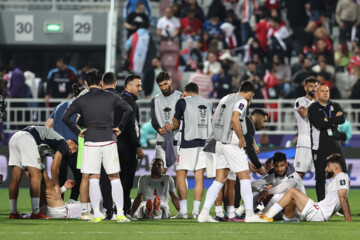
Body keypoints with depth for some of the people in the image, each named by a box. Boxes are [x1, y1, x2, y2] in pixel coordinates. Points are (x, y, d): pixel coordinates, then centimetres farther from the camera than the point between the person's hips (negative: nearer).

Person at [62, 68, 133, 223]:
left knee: (93, 179, 4)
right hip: (109, 140, 1)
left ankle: (96, 214, -2)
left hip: (91, 141, -1)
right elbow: (129, 110, 0)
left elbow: (65, 117, -3)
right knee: (114, 178, 6)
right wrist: (120, 128, 9)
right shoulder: (111, 97, 5)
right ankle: (120, 214, 1)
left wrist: (77, 132, 6)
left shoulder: (81, 100, 4)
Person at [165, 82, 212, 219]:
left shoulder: (183, 102, 0)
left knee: (181, 176, 2)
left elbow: (176, 123, 7)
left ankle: (183, 210, -6)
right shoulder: (208, 103, 15)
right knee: (199, 177, 5)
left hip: (188, 143, -4)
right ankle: (196, 210, 1)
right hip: (205, 142, 4)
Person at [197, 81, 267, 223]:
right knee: (245, 178, -2)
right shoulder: (242, 101, -9)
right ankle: (250, 214, -4)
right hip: (232, 144, -8)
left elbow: (213, 119, 21)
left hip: (220, 142, 8)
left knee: (219, 180, 9)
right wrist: (242, 139, -16)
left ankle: (204, 213, 2)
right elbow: (234, 119, -25)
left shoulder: (226, 98, 16)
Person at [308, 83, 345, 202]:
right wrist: (334, 121, -7)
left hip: (335, 146, 3)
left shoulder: (335, 106, 14)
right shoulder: (313, 108, 2)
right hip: (319, 147, -3)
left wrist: (328, 120, -11)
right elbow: (319, 124, -15)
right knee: (320, 177, -2)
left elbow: (342, 119, -5)